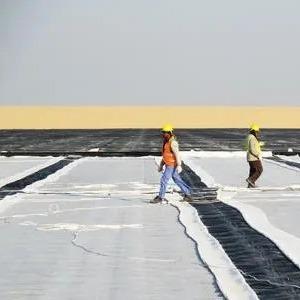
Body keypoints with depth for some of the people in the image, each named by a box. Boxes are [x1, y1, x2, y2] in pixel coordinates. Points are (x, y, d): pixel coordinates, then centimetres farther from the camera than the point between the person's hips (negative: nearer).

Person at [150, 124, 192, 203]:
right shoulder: (166, 141, 13)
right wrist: (161, 165, 21)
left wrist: (179, 165, -30)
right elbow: (165, 154, 20)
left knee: (164, 180, -6)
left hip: (172, 165, -10)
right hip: (169, 164, 10)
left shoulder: (173, 142, -19)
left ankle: (160, 198, 1)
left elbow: (177, 154, -24)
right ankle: (188, 195, 20)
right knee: (177, 180, 14)